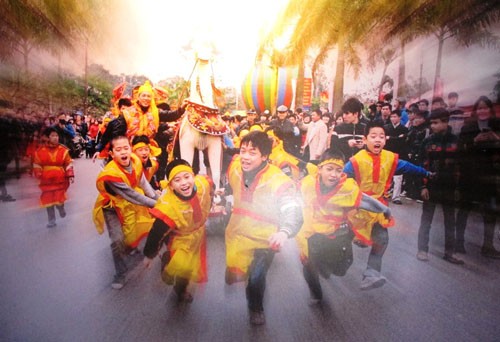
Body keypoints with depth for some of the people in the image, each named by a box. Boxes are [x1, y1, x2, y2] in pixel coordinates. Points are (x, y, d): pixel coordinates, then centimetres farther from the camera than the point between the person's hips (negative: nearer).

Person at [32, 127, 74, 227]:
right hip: (47, 180, 2)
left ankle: (61, 208, 31)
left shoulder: (63, 150, -3)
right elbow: (37, 165, 5)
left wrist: (70, 175, -9)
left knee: (59, 199, -7)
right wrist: (38, 175, -8)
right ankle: (51, 220, 21)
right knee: (48, 200, 8)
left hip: (60, 179, -1)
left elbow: (68, 164, 0)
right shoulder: (40, 151, -2)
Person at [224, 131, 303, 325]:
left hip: (265, 239, -4)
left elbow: (293, 210, -36)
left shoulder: (278, 181, -26)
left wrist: (284, 231, -55)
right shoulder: (235, 167, -11)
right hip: (237, 233, 4)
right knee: (233, 277, 13)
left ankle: (256, 307, 24)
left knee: (256, 279, -11)